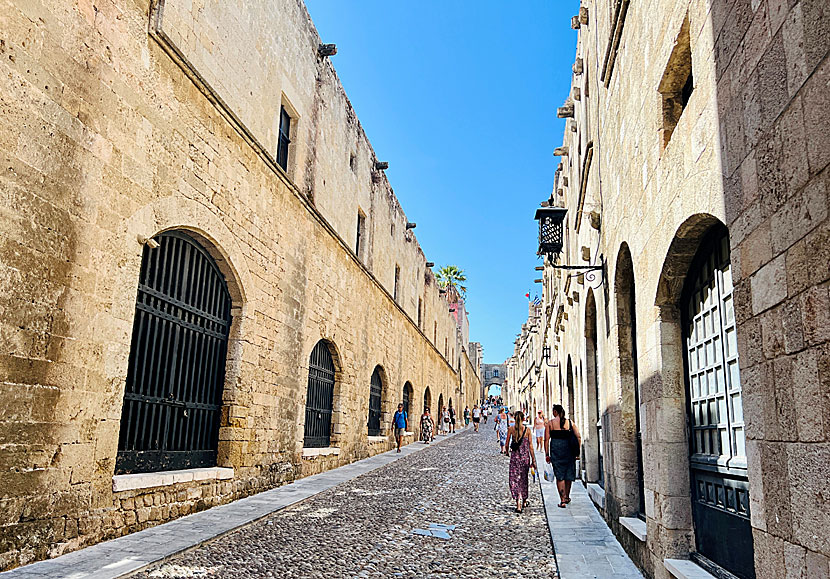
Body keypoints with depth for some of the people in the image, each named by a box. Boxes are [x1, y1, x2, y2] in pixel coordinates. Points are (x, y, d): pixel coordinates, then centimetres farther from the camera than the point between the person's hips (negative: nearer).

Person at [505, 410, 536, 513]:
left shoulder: (511, 429, -5)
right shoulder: (527, 430, -5)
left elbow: (507, 444, 1)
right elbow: (530, 446, -3)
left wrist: (507, 452, 22)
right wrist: (533, 460, 4)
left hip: (514, 456, -1)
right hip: (525, 456, 1)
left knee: (514, 479, 1)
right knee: (524, 479, 19)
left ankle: (518, 503, -13)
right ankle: (524, 500, 32)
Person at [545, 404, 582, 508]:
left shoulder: (550, 423, -1)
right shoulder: (570, 422, 5)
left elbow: (546, 439, -4)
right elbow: (578, 437, 0)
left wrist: (547, 454, 0)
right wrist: (577, 451, 7)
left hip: (556, 450, -2)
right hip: (569, 450, 2)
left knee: (559, 476, 4)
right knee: (568, 474, 17)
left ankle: (562, 500, -1)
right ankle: (567, 497, 32)